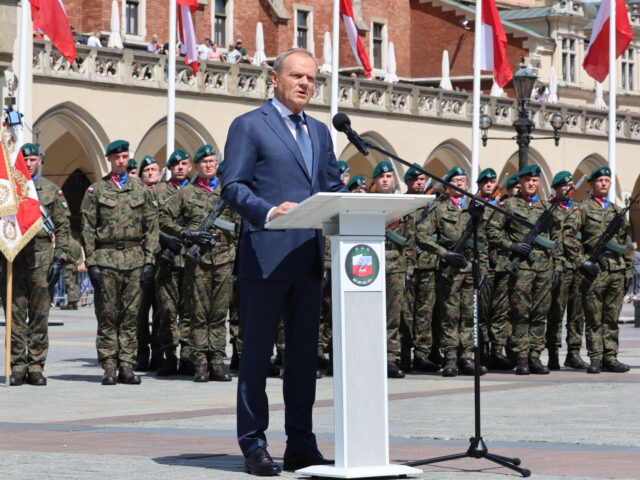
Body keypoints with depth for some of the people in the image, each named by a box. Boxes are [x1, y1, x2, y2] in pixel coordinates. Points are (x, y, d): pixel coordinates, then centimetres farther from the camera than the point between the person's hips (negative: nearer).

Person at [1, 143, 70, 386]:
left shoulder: (52, 191, 9)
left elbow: (62, 227, 9)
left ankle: (36, 366, 5)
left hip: (41, 258, 0)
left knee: (40, 315, 0)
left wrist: (59, 259, -1)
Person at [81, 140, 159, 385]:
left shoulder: (141, 189, 11)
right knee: (107, 317, -1)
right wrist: (92, 263, -5)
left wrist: (149, 261, 2)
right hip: (105, 259, -2)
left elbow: (152, 227, 10)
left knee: (130, 317, 2)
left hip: (135, 259, 2)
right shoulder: (96, 190, 5)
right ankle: (109, 368, 2)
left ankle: (127, 367, 6)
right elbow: (87, 229, 3)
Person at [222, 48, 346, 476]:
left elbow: (333, 188, 19)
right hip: (266, 257, -6)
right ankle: (254, 446, 3)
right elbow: (233, 187, -7)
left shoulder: (320, 132, 20)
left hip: (309, 259, 7)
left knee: (305, 353, 8)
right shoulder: (249, 126, 0)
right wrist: (268, 211, -24)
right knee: (257, 352, -2)